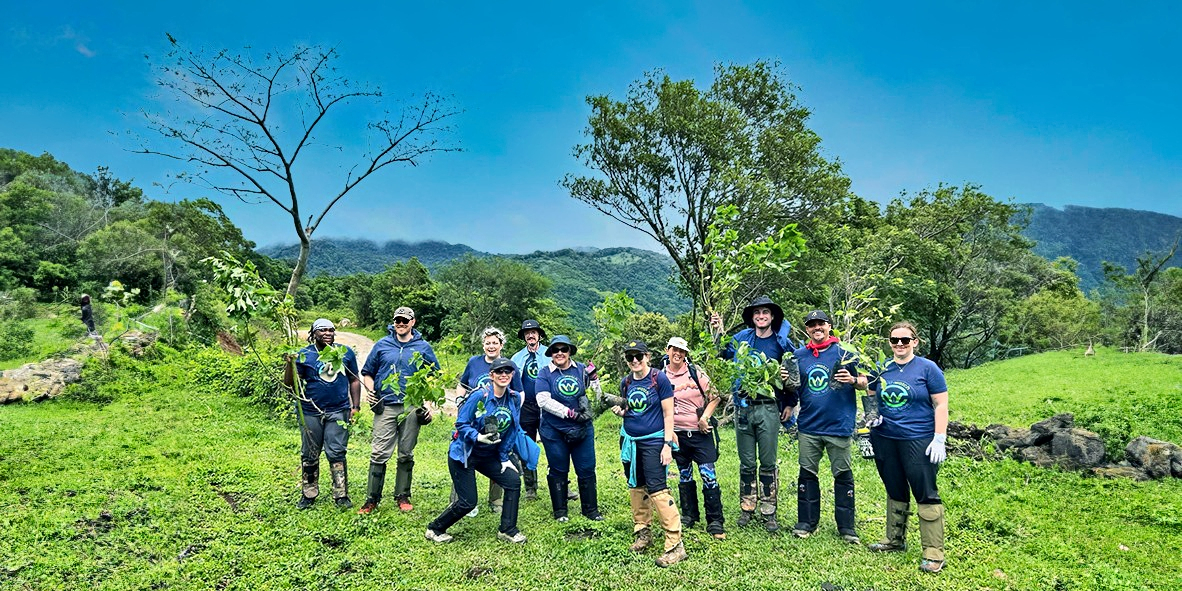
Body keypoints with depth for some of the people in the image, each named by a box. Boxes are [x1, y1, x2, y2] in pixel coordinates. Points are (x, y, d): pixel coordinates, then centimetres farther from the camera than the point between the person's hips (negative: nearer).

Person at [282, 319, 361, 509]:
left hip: (338, 411, 0)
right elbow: (289, 383, -5)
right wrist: (290, 364, -23)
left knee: (337, 453, -1)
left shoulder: (346, 352, 6)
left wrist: (355, 406, 6)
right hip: (310, 412, 0)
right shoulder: (304, 355, 0)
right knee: (309, 455, 10)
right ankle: (308, 494, 23)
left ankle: (341, 495, 7)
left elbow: (354, 381, 11)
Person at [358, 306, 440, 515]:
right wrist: (371, 392, -3)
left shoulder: (423, 347, 6)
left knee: (406, 455, 8)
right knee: (379, 454, -4)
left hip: (412, 408, 0)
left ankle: (403, 496, 19)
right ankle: (372, 498, 4)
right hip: (385, 407, 0)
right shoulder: (382, 345, 7)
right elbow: (367, 374, 14)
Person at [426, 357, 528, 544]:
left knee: (513, 481, -8)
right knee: (467, 502, -5)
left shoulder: (514, 398, -3)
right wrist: (478, 437, -31)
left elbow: (511, 431, 6)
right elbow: (461, 424, -16)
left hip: (488, 456, 6)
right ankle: (435, 529, 20)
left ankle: (507, 530, 9)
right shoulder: (480, 396, -20)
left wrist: (504, 457, 3)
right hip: (463, 455, -6)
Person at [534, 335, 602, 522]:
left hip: (582, 429, 2)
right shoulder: (545, 373, -4)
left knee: (587, 470, 6)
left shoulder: (581, 369, 3)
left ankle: (591, 510, 21)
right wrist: (570, 413, -20)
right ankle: (560, 511, 24)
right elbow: (543, 401, -16)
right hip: (554, 431, -2)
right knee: (558, 471, 10)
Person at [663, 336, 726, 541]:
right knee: (684, 476, 13)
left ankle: (715, 521, 2)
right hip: (678, 433, 2)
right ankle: (689, 516, 28)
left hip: (701, 432, -2)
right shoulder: (662, 376, 0)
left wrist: (705, 417, -10)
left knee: (708, 474, -6)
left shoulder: (695, 371, -3)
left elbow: (714, 396, 0)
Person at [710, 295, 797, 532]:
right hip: (744, 406, 2)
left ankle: (769, 512, 13)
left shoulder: (782, 343, 2)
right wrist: (717, 334, 1)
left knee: (768, 463, 3)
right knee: (747, 463, 9)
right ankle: (746, 508, 20)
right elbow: (721, 357, 15)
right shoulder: (741, 338, 4)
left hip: (769, 408, -1)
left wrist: (790, 404, 8)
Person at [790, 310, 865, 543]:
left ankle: (846, 527, 15)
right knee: (807, 473, 9)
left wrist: (853, 380, -20)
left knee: (843, 475, 4)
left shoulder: (844, 351, -1)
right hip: (809, 426, 3)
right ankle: (806, 522, 20)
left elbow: (864, 383, 1)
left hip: (838, 425, -3)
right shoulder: (799, 355, 8)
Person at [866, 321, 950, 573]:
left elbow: (941, 405, -6)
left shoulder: (928, 368, -4)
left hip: (918, 441, -4)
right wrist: (871, 417, -1)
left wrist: (940, 439, -12)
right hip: (885, 439, 5)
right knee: (895, 491, 16)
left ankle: (934, 553, 3)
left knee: (926, 493, -4)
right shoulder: (881, 369, 7)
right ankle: (895, 540, 30)